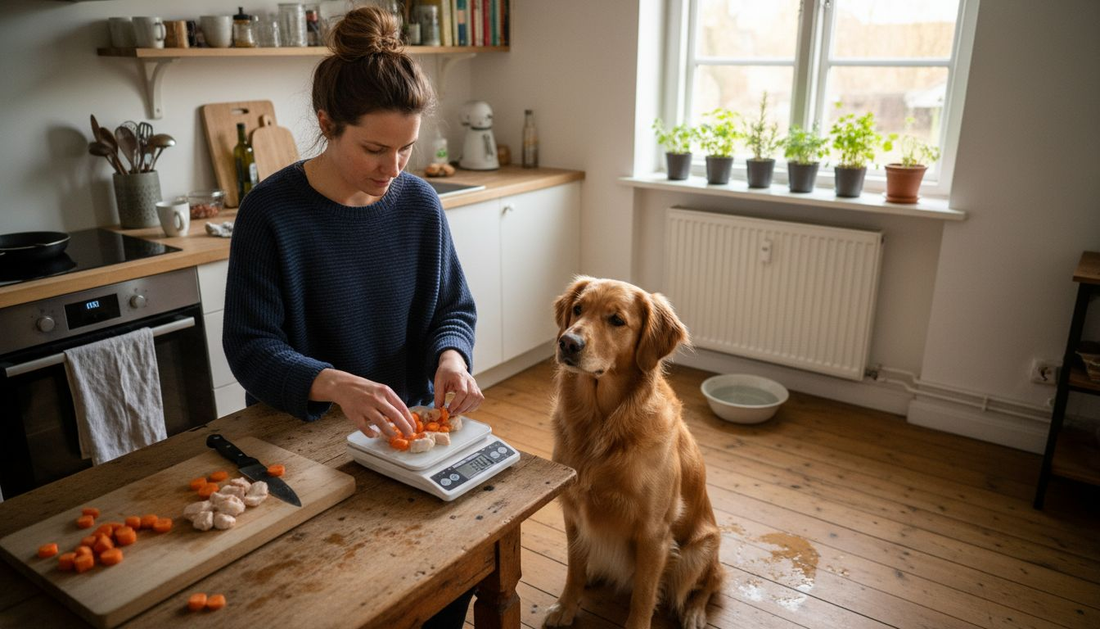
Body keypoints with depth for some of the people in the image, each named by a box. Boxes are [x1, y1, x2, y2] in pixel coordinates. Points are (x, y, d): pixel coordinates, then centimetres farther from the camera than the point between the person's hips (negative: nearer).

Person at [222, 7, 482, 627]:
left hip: (407, 422, 3)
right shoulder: (271, 211, -13)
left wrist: (451, 356, -19)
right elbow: (250, 346, -13)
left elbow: (455, 308, 5)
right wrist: (333, 384, -32)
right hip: (302, 432, -2)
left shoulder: (419, 203, -3)